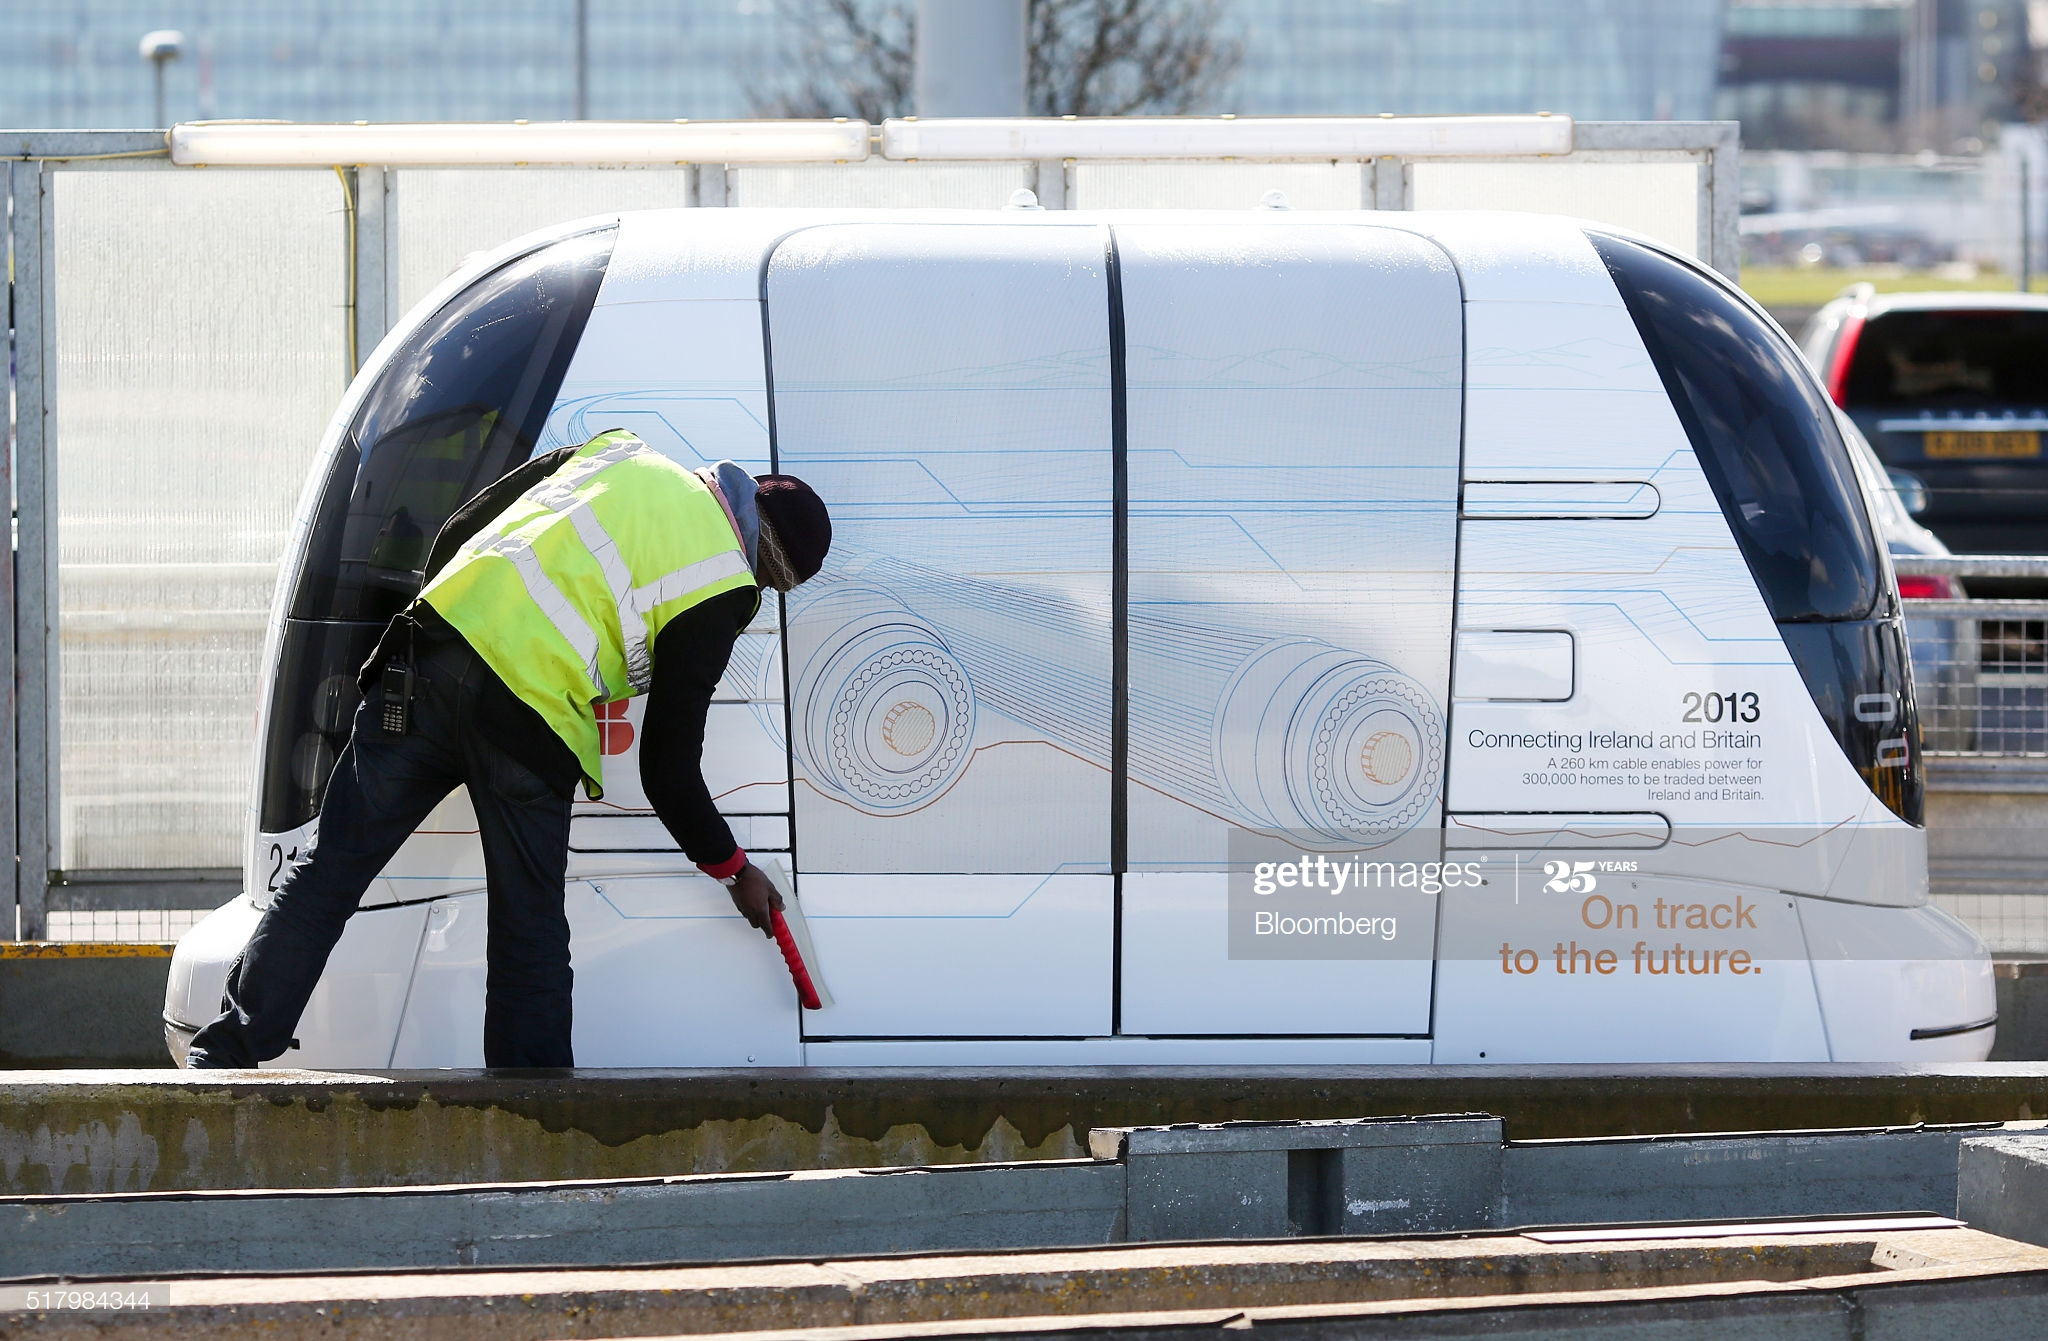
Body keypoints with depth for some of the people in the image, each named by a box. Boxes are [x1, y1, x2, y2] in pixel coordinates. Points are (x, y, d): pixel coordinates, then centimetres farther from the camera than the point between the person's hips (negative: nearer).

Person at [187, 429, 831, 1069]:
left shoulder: (619, 456, 21)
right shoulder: (724, 592, 5)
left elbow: (453, 536, 22)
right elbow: (669, 768, 6)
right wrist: (734, 870, 19)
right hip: (529, 721, -4)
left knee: (331, 871, 8)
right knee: (530, 929, 9)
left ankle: (227, 1051, 8)